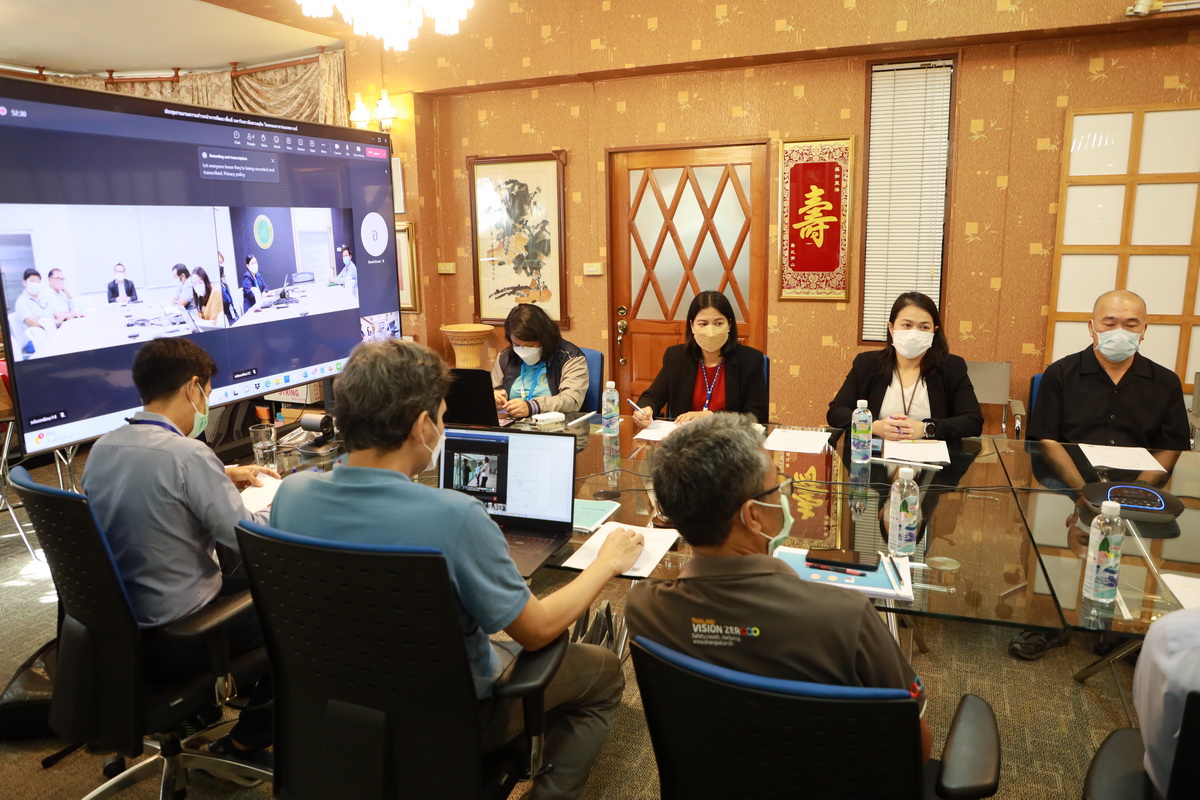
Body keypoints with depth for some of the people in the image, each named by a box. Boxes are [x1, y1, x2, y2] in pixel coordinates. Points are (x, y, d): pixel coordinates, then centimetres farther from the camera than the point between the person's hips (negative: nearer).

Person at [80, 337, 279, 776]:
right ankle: (246, 741, 24)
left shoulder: (102, 447, -1)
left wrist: (222, 477, 17)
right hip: (171, 641, -8)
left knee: (245, 584, 27)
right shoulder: (187, 453, -26)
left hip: (114, 627, 9)